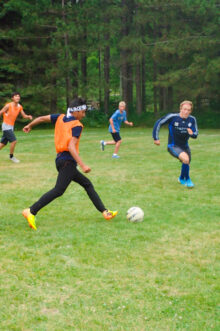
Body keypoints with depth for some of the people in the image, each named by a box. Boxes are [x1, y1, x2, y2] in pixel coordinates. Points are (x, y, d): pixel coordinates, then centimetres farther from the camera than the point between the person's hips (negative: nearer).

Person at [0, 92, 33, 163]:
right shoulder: (8, 105, -14)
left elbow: (24, 115, 7)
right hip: (6, 126, -7)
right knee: (14, 141, -14)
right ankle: (11, 156, 2)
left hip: (11, 126, 7)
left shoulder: (20, 107, 5)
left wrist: (29, 117, -14)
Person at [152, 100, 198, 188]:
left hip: (185, 146, 5)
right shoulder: (172, 117, -18)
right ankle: (187, 179, -5)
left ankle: (181, 178, 51)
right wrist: (156, 138, -6)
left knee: (186, 164, 17)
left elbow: (195, 134, 0)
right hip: (173, 146, -5)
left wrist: (192, 133, -25)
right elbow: (158, 123, -8)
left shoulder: (192, 119, -8)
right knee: (186, 159, -29)